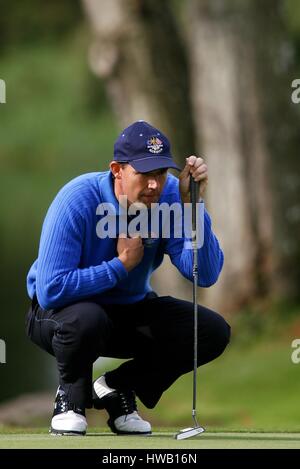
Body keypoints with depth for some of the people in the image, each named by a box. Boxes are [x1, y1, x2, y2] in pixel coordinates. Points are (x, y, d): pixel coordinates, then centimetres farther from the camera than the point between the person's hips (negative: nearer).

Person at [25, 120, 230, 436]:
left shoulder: (170, 195, -16)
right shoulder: (78, 200, -27)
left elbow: (205, 275, -25)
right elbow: (51, 289, -34)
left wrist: (193, 205, -34)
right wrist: (121, 265, -28)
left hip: (131, 308, 5)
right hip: (58, 311, -5)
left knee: (213, 332, -14)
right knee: (87, 319, -40)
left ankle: (116, 388, 6)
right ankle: (71, 398, -6)